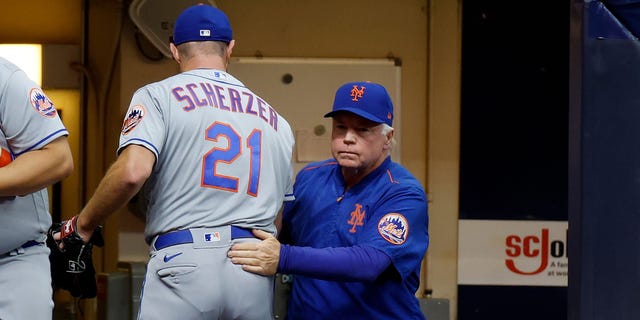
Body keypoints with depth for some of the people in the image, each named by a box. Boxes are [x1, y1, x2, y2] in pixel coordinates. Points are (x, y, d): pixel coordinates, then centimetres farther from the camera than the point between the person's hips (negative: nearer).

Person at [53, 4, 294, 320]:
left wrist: (84, 224, -1)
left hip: (184, 262, -4)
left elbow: (132, 171, -13)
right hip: (258, 275, 4)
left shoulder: (158, 96, 4)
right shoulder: (275, 120, 18)